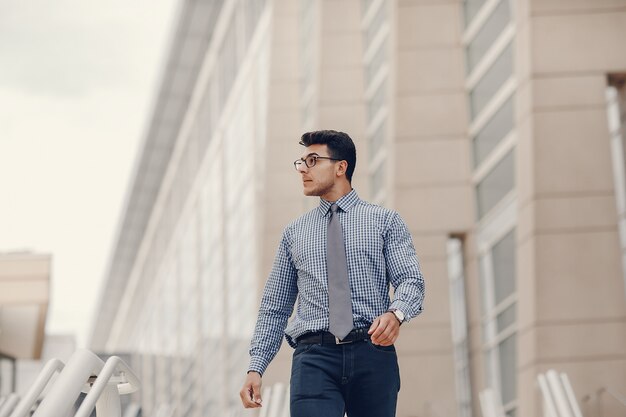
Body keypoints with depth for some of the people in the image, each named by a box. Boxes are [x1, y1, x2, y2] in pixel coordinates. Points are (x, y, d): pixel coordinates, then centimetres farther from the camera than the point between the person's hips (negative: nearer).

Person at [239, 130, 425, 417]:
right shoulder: (294, 233, 19)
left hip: (372, 353, -1)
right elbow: (274, 308, 19)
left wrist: (396, 313, -22)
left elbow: (411, 280, 1)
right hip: (314, 356, 1)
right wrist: (255, 367, 7)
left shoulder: (384, 221, 12)